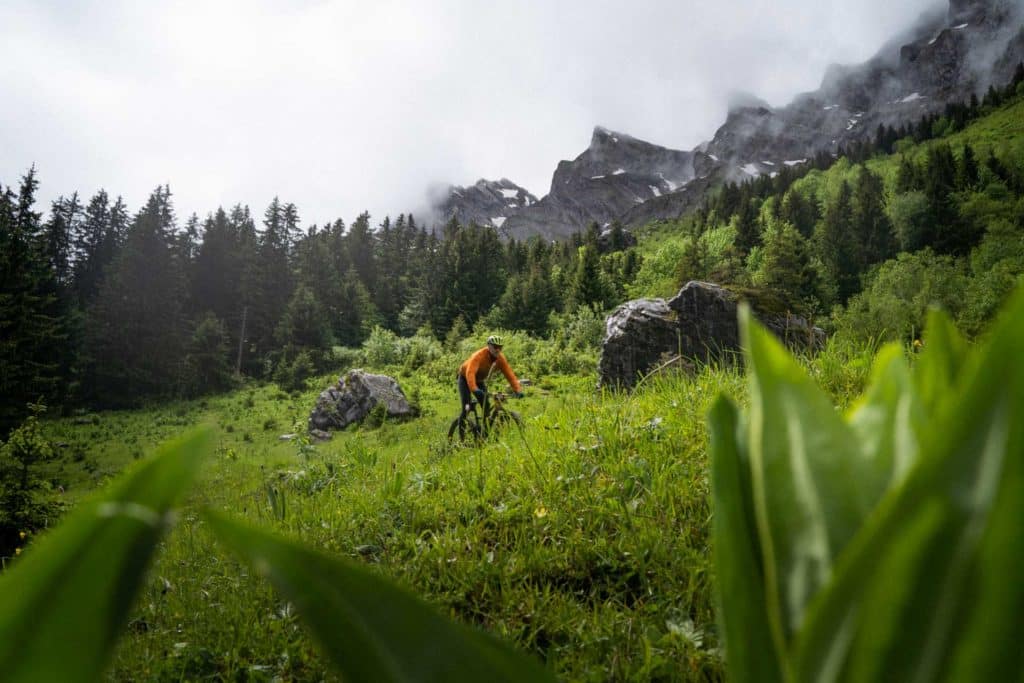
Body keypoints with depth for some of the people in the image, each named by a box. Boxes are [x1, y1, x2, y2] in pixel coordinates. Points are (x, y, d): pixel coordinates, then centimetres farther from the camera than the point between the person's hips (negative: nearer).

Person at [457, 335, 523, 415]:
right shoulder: (479, 355, -36)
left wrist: (518, 390, -32)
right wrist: (474, 389, -63)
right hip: (465, 378, -5)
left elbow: (509, 374, -21)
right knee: (467, 407, -16)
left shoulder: (500, 358, -20)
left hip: (479, 380, 5)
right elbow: (470, 373, -48)